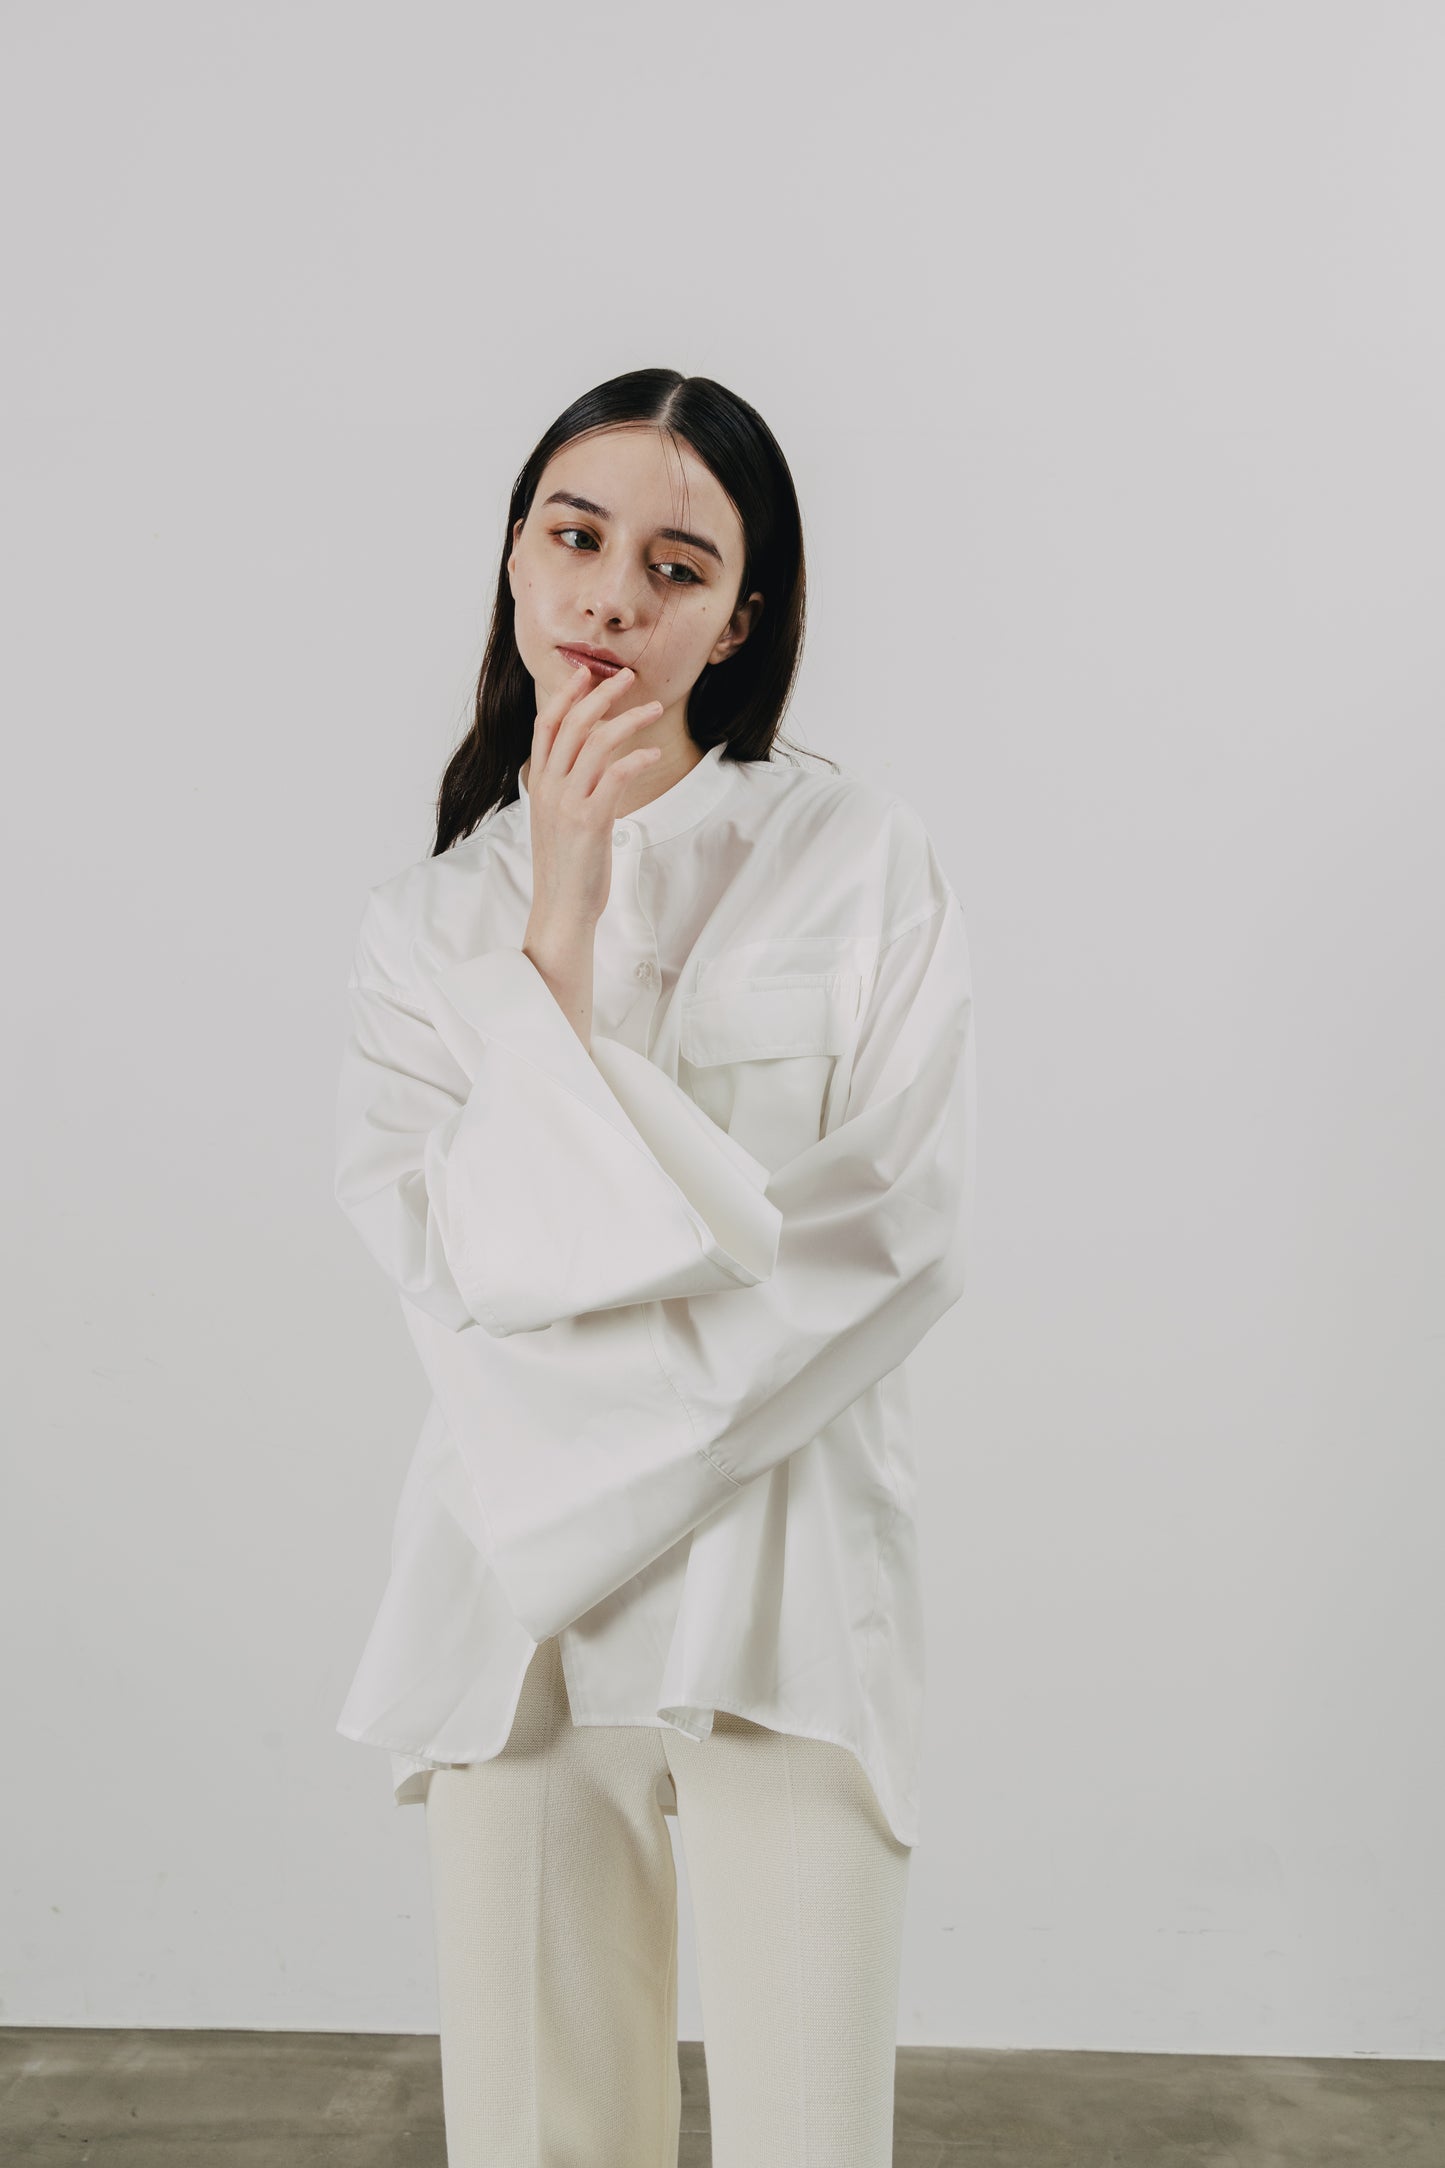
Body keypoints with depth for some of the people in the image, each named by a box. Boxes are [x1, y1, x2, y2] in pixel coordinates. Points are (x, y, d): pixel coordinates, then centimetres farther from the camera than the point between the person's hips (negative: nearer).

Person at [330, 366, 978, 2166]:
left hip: (785, 1569, -2)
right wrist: (560, 919, -13)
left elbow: (899, 1229, -5)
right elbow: (444, 1250, -6)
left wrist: (625, 1407, -9)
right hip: (513, 1582, 2)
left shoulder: (856, 860, 1)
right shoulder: (428, 919, 8)